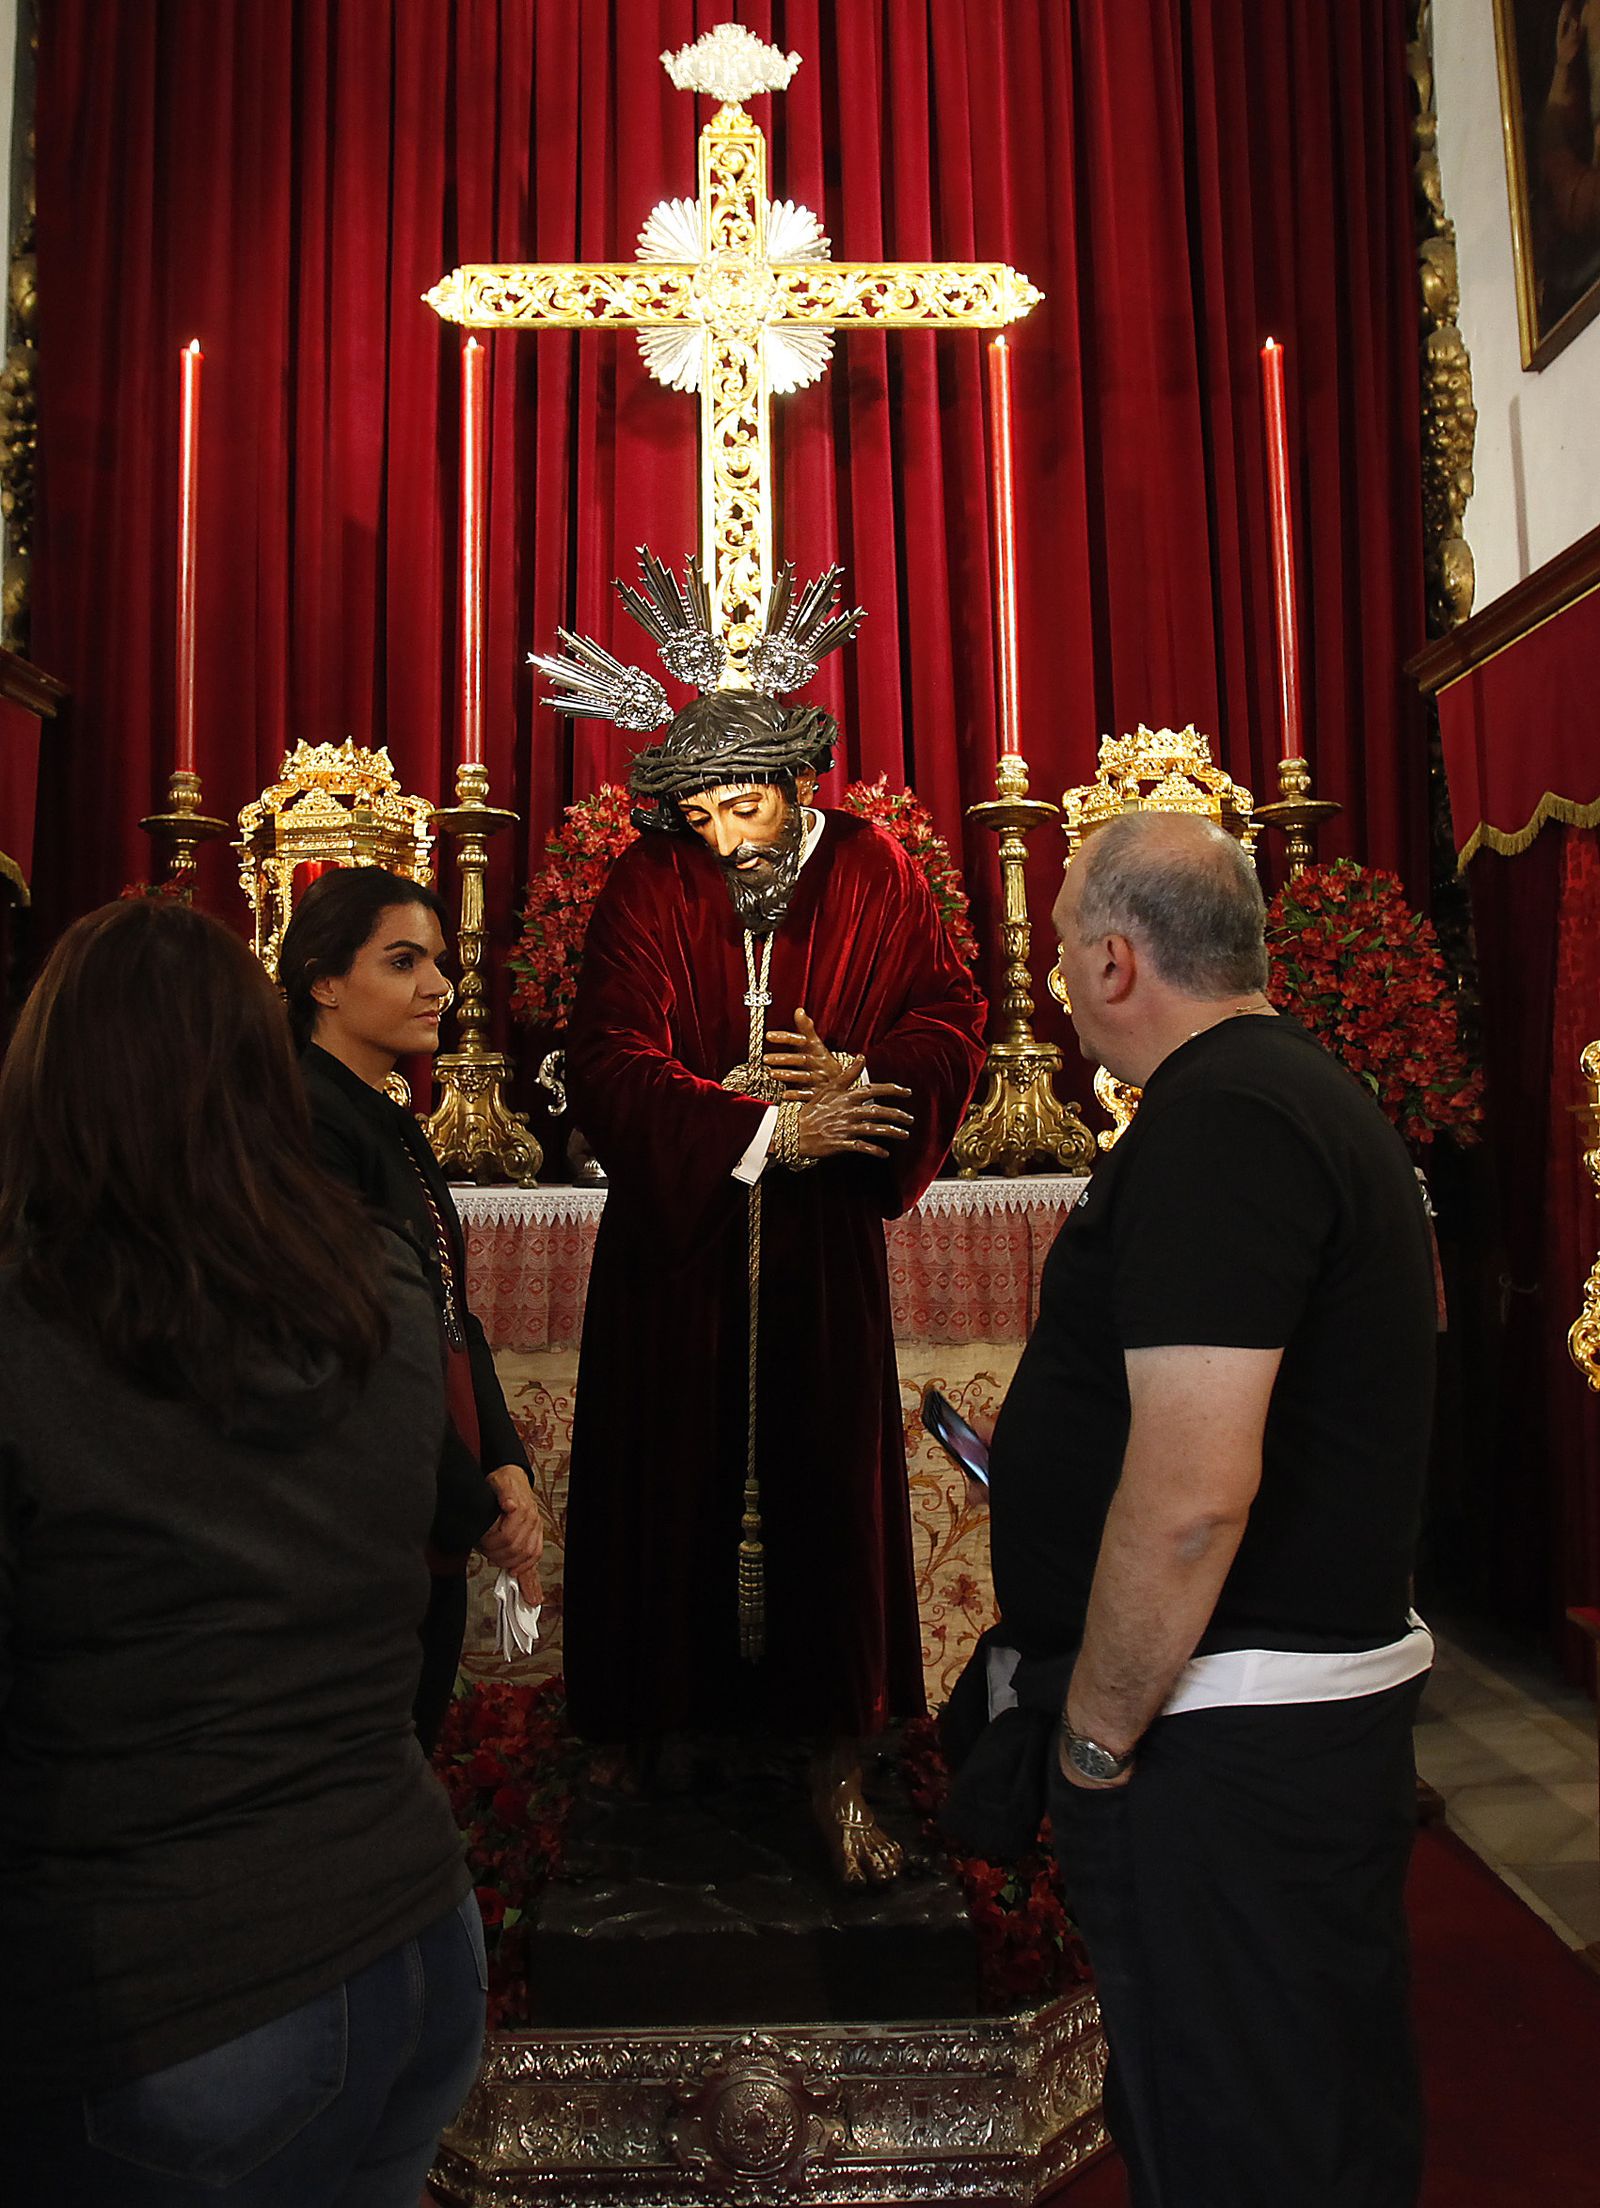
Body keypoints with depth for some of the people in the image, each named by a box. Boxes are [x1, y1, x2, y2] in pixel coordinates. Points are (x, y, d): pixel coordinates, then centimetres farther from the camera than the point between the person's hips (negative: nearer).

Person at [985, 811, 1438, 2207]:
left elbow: (1191, 1496, -30)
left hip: (1227, 1732, -10)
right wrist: (1046, 1461, 24)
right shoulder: (1304, 1089, 12)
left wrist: (1097, 1731, -16)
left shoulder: (1215, 1122, -22)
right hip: (1329, 1691, 10)